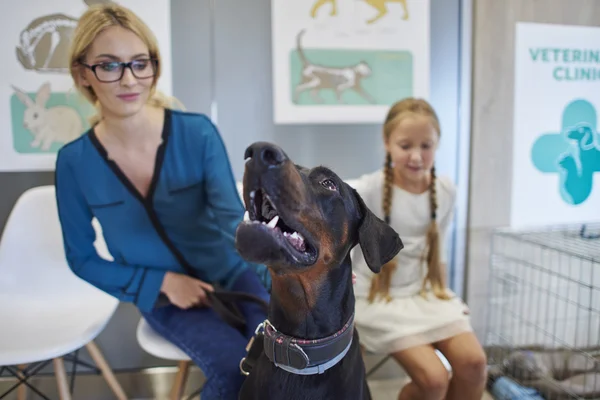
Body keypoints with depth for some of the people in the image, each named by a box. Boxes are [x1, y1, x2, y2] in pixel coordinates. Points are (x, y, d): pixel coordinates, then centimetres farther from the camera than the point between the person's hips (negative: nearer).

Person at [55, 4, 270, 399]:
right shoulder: (75, 162, -9)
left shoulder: (198, 132, -13)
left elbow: (231, 215, -20)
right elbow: (82, 259, 0)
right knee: (235, 367, -25)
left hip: (231, 275, 0)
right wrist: (162, 282, -12)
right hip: (164, 297, 0)